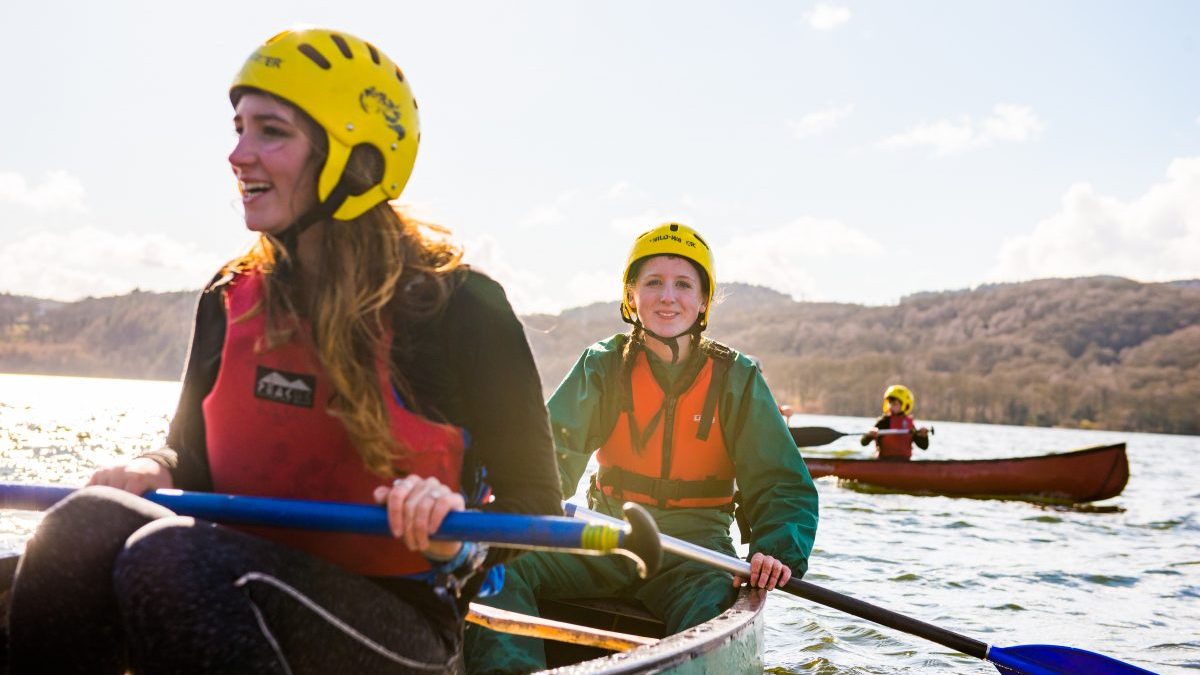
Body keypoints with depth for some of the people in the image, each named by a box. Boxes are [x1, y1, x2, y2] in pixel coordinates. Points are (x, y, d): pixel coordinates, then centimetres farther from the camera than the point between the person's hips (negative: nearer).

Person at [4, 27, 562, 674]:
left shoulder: (457, 307, -10)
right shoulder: (231, 300, 7)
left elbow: (536, 505, -5)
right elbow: (191, 451, 21)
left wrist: (457, 538, -26)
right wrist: (153, 470, -3)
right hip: (244, 586, 5)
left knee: (168, 555, -31)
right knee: (83, 524, -24)